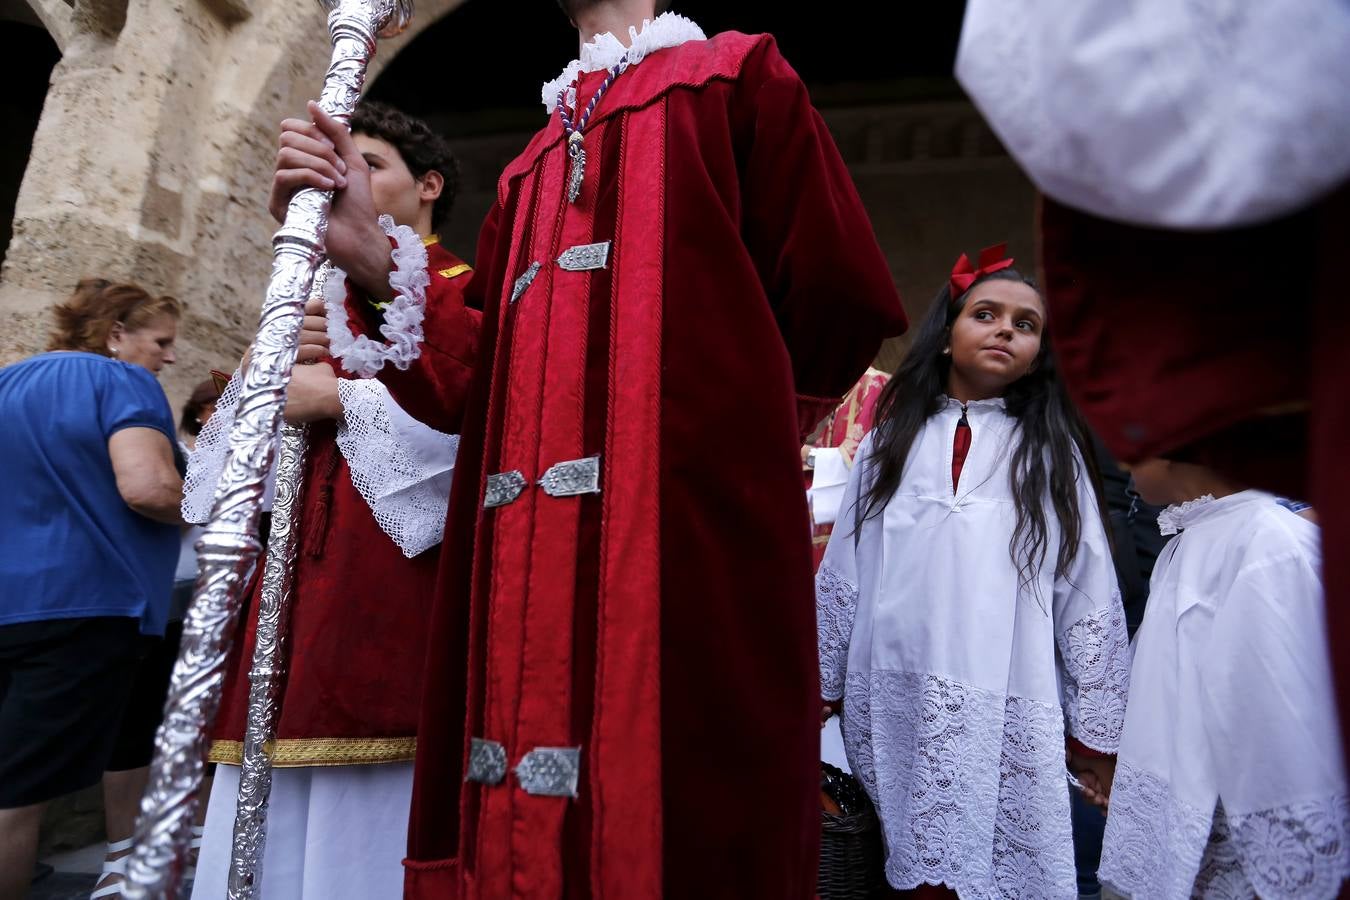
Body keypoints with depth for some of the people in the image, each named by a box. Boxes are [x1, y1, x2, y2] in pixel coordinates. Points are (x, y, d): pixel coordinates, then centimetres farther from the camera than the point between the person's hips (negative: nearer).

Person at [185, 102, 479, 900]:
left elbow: (461, 397, -15)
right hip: (292, 565, 6)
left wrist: (342, 398, -16)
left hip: (389, 573, -6)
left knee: (362, 824, -6)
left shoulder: (463, 290, 5)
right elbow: (239, 424, 17)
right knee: (271, 822, 5)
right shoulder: (318, 294, 24)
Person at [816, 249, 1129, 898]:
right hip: (894, 706, 1)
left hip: (1006, 715, -1)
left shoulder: (1051, 452, 4)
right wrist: (823, 684, 9)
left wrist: (1094, 730, 4)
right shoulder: (892, 439, 7)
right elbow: (841, 573, 8)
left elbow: (1090, 595, 4)